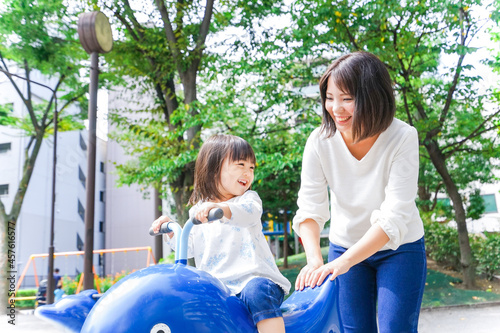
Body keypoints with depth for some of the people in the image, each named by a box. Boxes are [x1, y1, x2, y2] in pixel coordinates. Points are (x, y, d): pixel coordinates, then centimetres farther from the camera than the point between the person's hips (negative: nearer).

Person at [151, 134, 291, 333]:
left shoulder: (249, 198, 5)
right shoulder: (197, 211, 16)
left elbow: (249, 212, -21)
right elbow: (189, 248, 23)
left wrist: (220, 208, -40)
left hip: (252, 278, -4)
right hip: (216, 285, 4)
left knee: (257, 291, -35)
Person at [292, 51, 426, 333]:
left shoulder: (402, 138, -24)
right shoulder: (320, 141, -17)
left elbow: (395, 217, -29)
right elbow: (310, 209, -16)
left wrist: (343, 262, -38)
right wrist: (315, 260, -33)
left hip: (400, 249, -2)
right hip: (345, 246, 2)